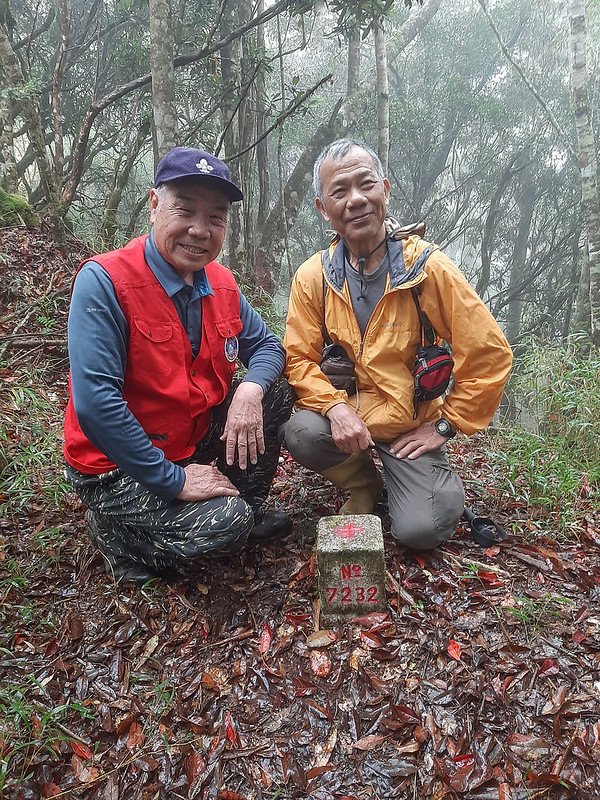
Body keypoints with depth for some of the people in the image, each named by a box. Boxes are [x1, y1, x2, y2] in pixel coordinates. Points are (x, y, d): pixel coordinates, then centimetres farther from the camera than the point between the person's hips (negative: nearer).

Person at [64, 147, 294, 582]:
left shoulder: (222, 284, -2)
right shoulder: (104, 281, -22)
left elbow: (266, 345, 6)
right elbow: (94, 403, -28)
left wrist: (251, 390, -19)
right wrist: (173, 479, -24)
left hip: (196, 439, 7)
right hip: (118, 466, -6)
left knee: (275, 393, -7)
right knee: (224, 526, -24)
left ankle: (247, 508, 12)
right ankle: (116, 528, 5)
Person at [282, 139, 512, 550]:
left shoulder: (427, 266, -13)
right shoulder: (313, 277, -5)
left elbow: (490, 354, -10)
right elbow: (300, 359, -4)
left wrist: (445, 425, -9)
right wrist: (335, 408, -23)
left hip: (413, 426, -2)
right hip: (346, 417, 3)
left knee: (420, 530, -20)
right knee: (301, 433, -29)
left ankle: (445, 484, 19)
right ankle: (364, 484, 6)